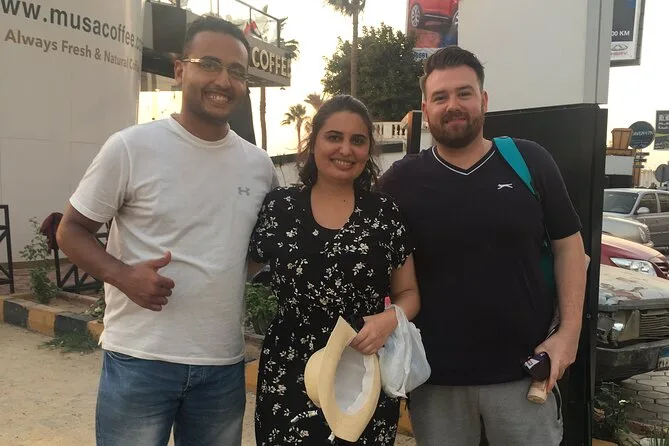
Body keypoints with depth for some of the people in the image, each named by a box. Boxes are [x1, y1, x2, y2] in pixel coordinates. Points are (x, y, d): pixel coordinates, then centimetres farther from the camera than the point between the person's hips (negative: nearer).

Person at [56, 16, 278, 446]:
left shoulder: (259, 164, 4)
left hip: (225, 365, 4)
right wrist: (121, 274, -19)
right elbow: (72, 230, -2)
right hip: (140, 361, -3)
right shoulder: (131, 147, -8)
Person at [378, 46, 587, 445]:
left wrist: (570, 331, -3)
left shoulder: (530, 162, -3)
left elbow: (568, 246, 3)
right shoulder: (402, 180, -4)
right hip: (434, 374, 0)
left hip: (523, 369, 1)